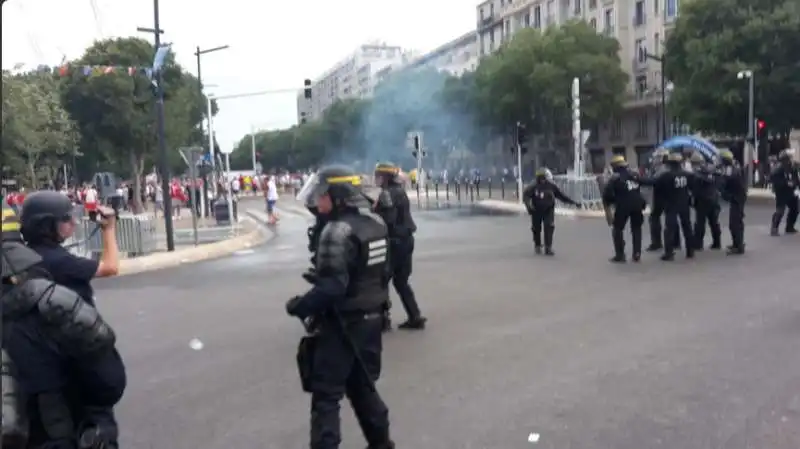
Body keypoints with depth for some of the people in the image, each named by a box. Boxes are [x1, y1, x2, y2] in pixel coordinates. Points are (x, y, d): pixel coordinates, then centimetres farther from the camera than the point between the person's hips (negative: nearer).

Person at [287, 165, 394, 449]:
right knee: (362, 386, 23)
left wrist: (300, 306, -14)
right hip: (370, 319, 9)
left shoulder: (338, 231, -22)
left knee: (326, 395, 2)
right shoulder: (376, 223, 6)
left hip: (341, 325, -9)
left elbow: (331, 286, -27)